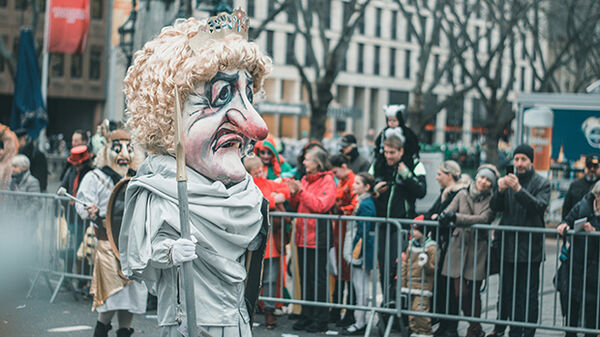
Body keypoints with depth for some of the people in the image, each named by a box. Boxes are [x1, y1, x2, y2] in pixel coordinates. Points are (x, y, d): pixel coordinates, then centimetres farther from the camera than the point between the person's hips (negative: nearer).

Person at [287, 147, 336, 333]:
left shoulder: (328, 181, -7)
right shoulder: (305, 179, 15)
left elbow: (321, 205, -18)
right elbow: (297, 207, 17)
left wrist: (301, 191, -19)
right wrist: (293, 194, -2)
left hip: (318, 236, -7)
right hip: (303, 235, 7)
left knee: (318, 277, -3)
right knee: (305, 277, 11)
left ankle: (320, 320, 3)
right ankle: (307, 316, 19)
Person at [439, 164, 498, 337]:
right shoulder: (463, 194, 10)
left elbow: (483, 219, -14)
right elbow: (448, 211, 3)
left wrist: (456, 217, -23)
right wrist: (444, 215, -22)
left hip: (478, 249, -2)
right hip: (459, 247, 2)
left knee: (473, 292, 0)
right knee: (460, 292, -2)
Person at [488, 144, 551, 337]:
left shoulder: (542, 183, 0)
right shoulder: (509, 181, 12)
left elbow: (540, 206, -17)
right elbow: (495, 207, 4)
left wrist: (519, 189, -29)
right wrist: (500, 191, -17)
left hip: (530, 248, -4)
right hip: (508, 246, 4)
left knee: (528, 295, -2)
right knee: (506, 291, 12)